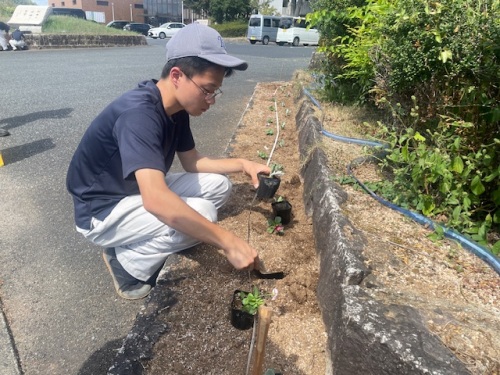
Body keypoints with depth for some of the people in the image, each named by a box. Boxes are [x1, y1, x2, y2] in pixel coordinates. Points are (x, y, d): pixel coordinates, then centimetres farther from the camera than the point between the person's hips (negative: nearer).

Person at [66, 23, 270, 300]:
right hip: (102, 211, -8)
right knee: (200, 214, -28)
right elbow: (156, 200, -43)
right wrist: (228, 242, -40)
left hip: (140, 191, 9)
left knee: (218, 185, -1)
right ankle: (126, 261, -3)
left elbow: (193, 163, 7)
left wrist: (243, 164, -7)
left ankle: (143, 242, 6)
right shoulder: (138, 114, -31)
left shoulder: (177, 109, -4)